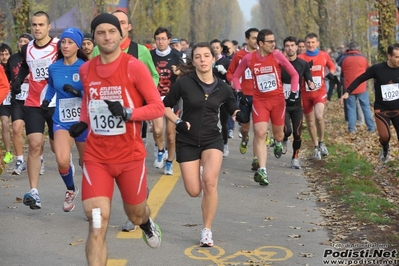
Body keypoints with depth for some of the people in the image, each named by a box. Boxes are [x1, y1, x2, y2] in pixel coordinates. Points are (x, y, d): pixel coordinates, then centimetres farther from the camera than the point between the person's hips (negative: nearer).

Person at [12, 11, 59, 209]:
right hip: (33, 104, 2)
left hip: (56, 103, -2)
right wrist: (18, 79, 8)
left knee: (58, 147, 8)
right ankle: (34, 192, -14)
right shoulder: (27, 49, 6)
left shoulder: (58, 46, -8)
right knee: (34, 145, -12)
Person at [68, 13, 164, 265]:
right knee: (97, 224, -13)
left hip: (131, 156, -2)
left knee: (136, 215, 19)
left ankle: (147, 223, 58)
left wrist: (128, 113, -25)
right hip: (96, 157, 2)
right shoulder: (86, 69, 3)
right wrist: (83, 122, 8)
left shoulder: (134, 67, -11)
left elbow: (158, 107, -10)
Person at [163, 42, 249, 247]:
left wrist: (240, 116, -10)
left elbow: (233, 109, 13)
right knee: (194, 191, -3)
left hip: (212, 139, 0)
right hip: (187, 141, 0)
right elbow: (165, 106, 3)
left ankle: (207, 230, -7)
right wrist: (177, 122, -14)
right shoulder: (184, 83, -8)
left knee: (210, 182, -22)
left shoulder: (222, 88, -1)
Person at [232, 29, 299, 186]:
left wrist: (293, 92, -4)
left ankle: (278, 143, 53)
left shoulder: (277, 56, -6)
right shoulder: (249, 58, -4)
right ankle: (262, 171, -18)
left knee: (278, 134, 13)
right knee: (260, 133, -16)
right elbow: (236, 76, 10)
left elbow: (294, 74, 4)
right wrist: (238, 91, -3)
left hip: (278, 99, 1)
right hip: (259, 100, -1)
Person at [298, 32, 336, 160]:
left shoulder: (324, 55, 3)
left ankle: (321, 142, -2)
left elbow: (332, 66, 20)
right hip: (305, 93, 1)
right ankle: (316, 147, 24)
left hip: (320, 91, -1)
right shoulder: (301, 58, -3)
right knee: (310, 122, 8)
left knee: (319, 116, -24)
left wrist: (331, 73, -1)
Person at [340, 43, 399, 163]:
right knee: (384, 136, -16)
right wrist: (347, 92, -12)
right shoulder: (377, 69, -12)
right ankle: (385, 149, 21)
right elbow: (360, 79, -4)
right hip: (382, 110, -2)